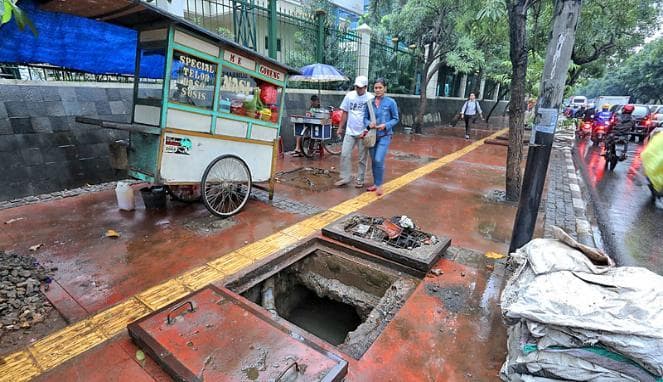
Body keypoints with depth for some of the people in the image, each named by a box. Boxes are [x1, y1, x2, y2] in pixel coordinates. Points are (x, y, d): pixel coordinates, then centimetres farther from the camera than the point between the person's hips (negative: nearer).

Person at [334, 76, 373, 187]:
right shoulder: (349, 96, 2)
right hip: (350, 131, 3)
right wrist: (340, 127, 9)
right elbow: (345, 113, 9)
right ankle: (345, 178, 13)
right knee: (345, 155, 0)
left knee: (362, 158, 8)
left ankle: (360, 179, 21)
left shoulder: (370, 98, -8)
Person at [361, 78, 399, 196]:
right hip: (372, 135, 4)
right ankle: (375, 184, 26)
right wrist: (369, 124, -13)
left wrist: (385, 125, -18)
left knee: (379, 160, -13)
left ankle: (379, 185, 5)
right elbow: (365, 117, 9)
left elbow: (395, 119, -1)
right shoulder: (370, 102, 4)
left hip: (384, 136, -4)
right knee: (373, 161, 11)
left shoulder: (391, 102, -6)